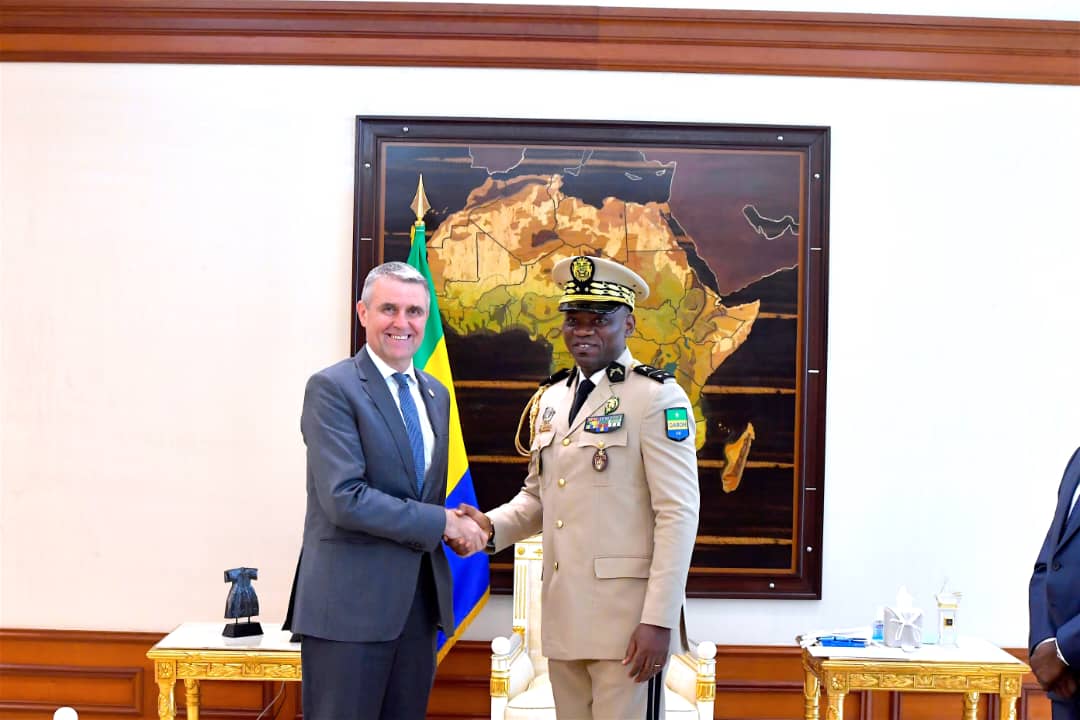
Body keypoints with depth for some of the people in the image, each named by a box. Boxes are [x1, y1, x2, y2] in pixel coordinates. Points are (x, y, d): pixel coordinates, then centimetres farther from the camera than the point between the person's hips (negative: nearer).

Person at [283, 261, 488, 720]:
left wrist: (461, 526, 0)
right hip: (351, 600, -7)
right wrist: (441, 523, -14)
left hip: (420, 599, 7)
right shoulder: (332, 388, -9)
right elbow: (345, 500, -19)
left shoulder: (436, 394, 14)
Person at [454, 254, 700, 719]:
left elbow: (679, 514, -12)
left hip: (627, 617, -6)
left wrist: (659, 619, -17)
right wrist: (492, 527, -1)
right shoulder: (550, 399, 13)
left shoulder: (657, 397, -8)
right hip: (563, 614, 6)